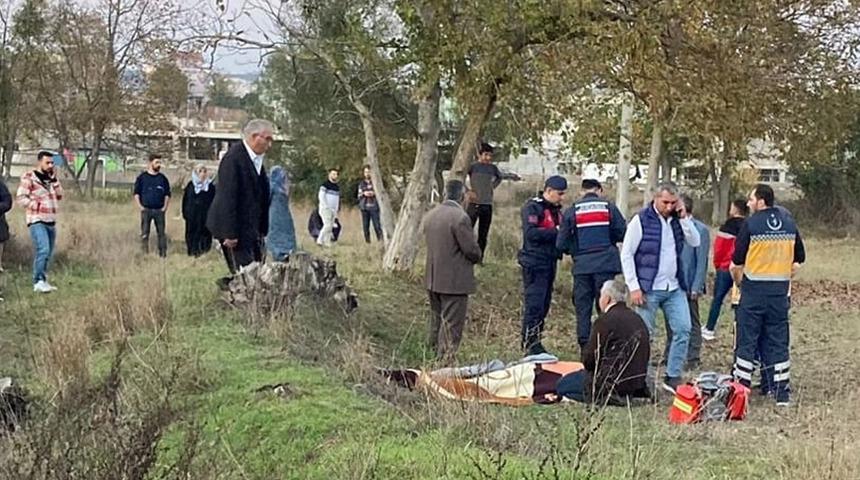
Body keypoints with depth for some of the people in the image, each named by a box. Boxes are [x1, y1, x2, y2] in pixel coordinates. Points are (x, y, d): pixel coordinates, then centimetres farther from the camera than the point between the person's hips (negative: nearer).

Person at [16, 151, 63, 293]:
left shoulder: (51, 177, 16)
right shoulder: (28, 177, -5)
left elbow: (59, 196, 9)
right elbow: (21, 198, -11)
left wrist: (54, 180, 0)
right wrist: (38, 206, -16)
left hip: (51, 221, 7)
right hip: (37, 221, -7)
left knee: (48, 253, 10)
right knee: (43, 250, -22)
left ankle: (42, 281, 20)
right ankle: (39, 281, -19)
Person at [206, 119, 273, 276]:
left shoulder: (257, 159, 12)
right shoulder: (234, 157, -16)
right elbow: (228, 197, -20)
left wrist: (262, 230, 14)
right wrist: (230, 233, -22)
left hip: (251, 228, 9)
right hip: (236, 228, -9)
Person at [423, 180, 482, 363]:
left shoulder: (430, 215, 7)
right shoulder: (460, 217, -19)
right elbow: (472, 250, -18)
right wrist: (477, 256, 6)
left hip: (433, 279, 8)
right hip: (454, 282, -8)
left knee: (436, 323, 19)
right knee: (451, 327, 0)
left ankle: (434, 357, 28)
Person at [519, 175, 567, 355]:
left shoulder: (556, 209, 18)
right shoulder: (532, 207, -9)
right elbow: (530, 233, -21)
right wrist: (555, 231, -19)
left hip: (550, 263, 9)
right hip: (535, 264, -9)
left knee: (544, 305, 11)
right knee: (534, 305, -9)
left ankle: (535, 342, 18)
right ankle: (530, 344, -5)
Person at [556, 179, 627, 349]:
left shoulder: (571, 211, 4)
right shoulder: (609, 207, 3)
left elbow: (561, 244, 1)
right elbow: (623, 234, 0)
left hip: (582, 266, 1)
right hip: (606, 265, 0)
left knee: (582, 309, 7)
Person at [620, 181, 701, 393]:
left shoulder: (677, 220, 8)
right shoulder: (641, 220, -8)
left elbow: (695, 242, 0)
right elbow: (626, 255, -8)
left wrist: (684, 218, -8)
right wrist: (634, 287, -13)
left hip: (675, 288, 5)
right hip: (649, 289, -5)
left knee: (683, 330, 1)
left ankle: (673, 376, 12)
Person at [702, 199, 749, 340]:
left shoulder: (727, 227, -8)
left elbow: (719, 248, -7)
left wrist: (717, 265, 8)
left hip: (726, 267, -3)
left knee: (718, 298, 9)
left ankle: (709, 329, 14)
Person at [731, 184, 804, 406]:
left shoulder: (751, 224, -9)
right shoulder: (789, 223, 6)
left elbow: (736, 263, -7)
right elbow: (799, 259, 12)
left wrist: (739, 281, 9)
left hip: (754, 288, -4)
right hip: (780, 291, 4)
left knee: (747, 340, 4)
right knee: (778, 340, 10)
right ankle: (782, 392, 11)